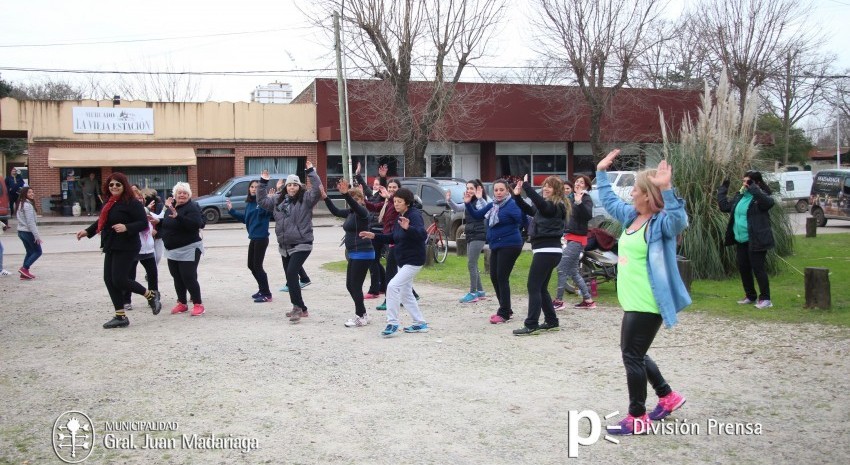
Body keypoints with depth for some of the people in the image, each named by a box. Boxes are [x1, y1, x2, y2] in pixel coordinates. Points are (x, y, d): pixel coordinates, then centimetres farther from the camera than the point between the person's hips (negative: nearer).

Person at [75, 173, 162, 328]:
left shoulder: (132, 203, -12)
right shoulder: (109, 203, 14)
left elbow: (143, 223, -18)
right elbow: (101, 221, 29)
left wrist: (126, 227, -30)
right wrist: (87, 231, 24)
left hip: (126, 248, -9)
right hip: (111, 247, 9)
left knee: (119, 280, -13)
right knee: (109, 280, 5)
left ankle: (151, 295, 10)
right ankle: (120, 316, 12)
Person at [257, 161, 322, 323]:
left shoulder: (305, 198, -8)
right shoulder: (278, 199, 10)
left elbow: (318, 190, -23)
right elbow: (261, 201, 19)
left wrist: (311, 172, -25)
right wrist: (263, 183, 11)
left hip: (301, 245, -7)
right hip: (284, 246, 7)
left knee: (291, 273, -20)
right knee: (290, 277, 11)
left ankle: (297, 307, -12)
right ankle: (301, 308, 22)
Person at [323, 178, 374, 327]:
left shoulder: (362, 211, -12)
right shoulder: (350, 212, 13)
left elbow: (356, 206, -33)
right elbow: (336, 211, 21)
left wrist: (346, 195, -49)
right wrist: (325, 198, 10)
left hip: (363, 254, -10)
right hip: (353, 254, 10)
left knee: (356, 286, -5)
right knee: (350, 285, 13)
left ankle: (360, 317, 5)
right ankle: (362, 314, 22)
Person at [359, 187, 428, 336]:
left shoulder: (414, 216, -17)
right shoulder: (400, 218, 9)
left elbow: (423, 234, -33)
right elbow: (393, 238, 18)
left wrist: (408, 228, -49)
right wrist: (374, 236, 10)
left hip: (413, 261, -10)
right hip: (402, 261, 10)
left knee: (393, 286, -19)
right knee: (406, 293, 15)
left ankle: (392, 323, -11)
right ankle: (420, 324, 26)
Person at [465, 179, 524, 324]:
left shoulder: (512, 205, -13)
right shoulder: (492, 205, 11)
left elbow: (523, 219, -22)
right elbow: (477, 215, 18)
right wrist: (468, 204, 7)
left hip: (509, 246, -8)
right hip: (495, 246, 9)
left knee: (502, 278, -7)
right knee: (494, 277, 11)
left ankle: (504, 313, 2)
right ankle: (506, 309, 25)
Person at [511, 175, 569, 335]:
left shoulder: (556, 206, -12)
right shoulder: (546, 205, 17)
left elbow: (540, 203, -32)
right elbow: (529, 210, 25)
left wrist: (526, 186, -30)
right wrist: (517, 196, 11)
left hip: (547, 251, -10)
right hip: (547, 251, 10)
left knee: (533, 287, -10)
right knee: (541, 288, 15)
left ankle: (531, 325, -11)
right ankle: (551, 322, 21)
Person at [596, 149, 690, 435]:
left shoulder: (661, 223, -16)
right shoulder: (631, 216, 10)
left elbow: (679, 219, -39)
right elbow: (609, 202, 27)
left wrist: (666, 189, -49)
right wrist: (601, 172, 28)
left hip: (647, 304, -10)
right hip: (634, 301, 10)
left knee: (632, 356, -3)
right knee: (634, 355, 19)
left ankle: (637, 419, 9)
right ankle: (668, 397, 37)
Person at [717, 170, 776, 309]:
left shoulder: (760, 196, -10)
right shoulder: (739, 196, 13)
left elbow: (769, 202, -33)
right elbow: (724, 206, 21)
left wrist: (752, 188, -33)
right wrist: (723, 188, 20)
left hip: (755, 241, -8)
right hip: (741, 241, 8)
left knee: (758, 269, -5)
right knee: (743, 269, 13)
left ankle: (765, 299, 3)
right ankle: (750, 296, 27)